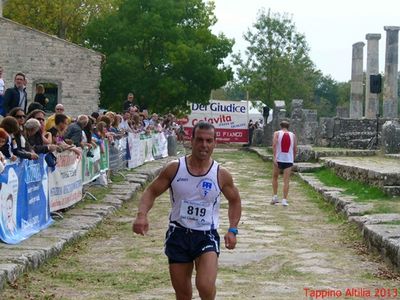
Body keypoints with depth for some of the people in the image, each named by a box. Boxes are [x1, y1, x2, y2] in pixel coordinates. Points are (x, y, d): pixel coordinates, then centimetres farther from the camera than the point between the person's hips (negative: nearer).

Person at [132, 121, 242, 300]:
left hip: (207, 235, -1)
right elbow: (151, 192, 1)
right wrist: (142, 215, -17)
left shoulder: (221, 175, -5)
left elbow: (234, 200, 11)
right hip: (178, 234, 1)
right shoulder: (174, 168, -5)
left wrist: (232, 230, 0)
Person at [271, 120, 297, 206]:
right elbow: (295, 149, 7)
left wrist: (274, 158, -15)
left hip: (278, 159, -1)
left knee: (275, 177, 18)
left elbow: (274, 145, -10)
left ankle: (275, 197, 13)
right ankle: (284, 200, -7)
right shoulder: (293, 135, 10)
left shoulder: (277, 133, 4)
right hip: (289, 160, 1)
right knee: (286, 181, 0)